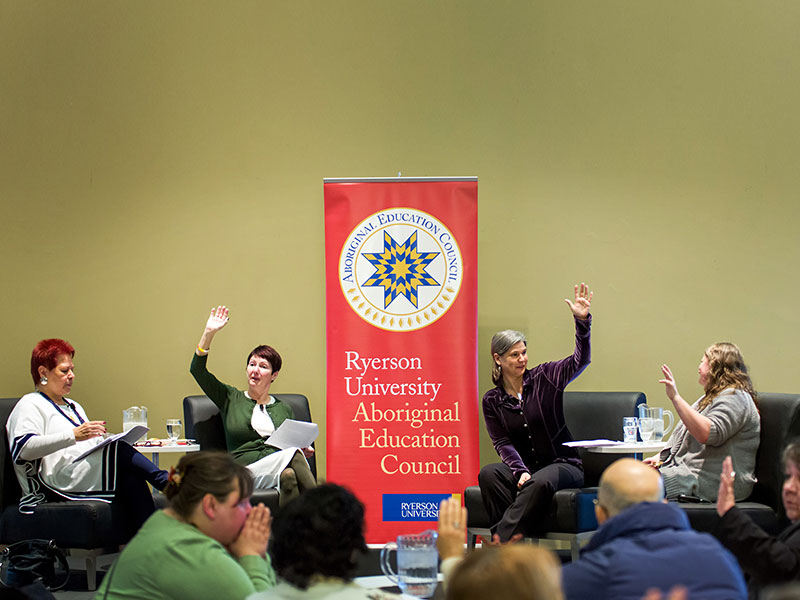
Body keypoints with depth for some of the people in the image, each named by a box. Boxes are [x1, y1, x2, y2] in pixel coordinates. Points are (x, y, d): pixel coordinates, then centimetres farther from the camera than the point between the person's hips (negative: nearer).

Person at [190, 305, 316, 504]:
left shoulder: (283, 408, 24)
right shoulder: (231, 398, 16)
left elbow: (293, 442, 25)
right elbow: (197, 370, 6)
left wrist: (304, 450, 1)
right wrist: (209, 333, -1)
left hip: (278, 466, 3)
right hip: (245, 468, -3)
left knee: (289, 475, -36)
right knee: (292, 455, -34)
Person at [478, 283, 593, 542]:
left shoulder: (544, 377, 4)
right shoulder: (492, 400, 8)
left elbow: (580, 360, -10)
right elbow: (503, 443, 0)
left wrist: (582, 321, -25)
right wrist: (520, 471, -19)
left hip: (564, 464, -3)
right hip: (524, 465, 3)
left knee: (540, 482, -38)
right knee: (488, 474, -28)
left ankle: (500, 539, -40)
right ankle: (512, 539, -34)